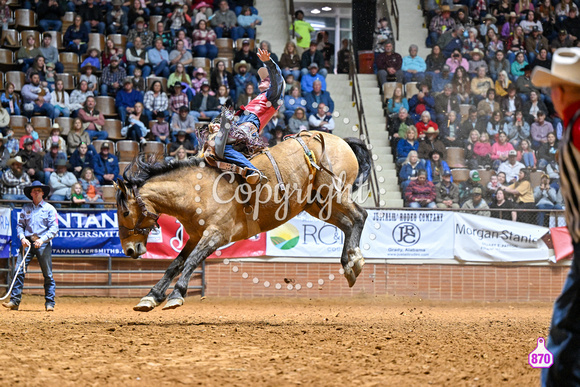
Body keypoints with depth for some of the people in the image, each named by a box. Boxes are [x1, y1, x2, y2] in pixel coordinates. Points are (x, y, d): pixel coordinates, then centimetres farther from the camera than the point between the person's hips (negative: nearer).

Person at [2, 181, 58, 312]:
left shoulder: (49, 209, 4)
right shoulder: (25, 208, 12)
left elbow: (54, 228, -2)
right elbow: (20, 225, 14)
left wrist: (42, 239, -15)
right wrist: (22, 238, -5)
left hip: (43, 244, -2)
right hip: (27, 243, 2)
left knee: (48, 275, -1)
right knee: (19, 271, -8)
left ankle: (50, 303, 5)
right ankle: (14, 301, -7)